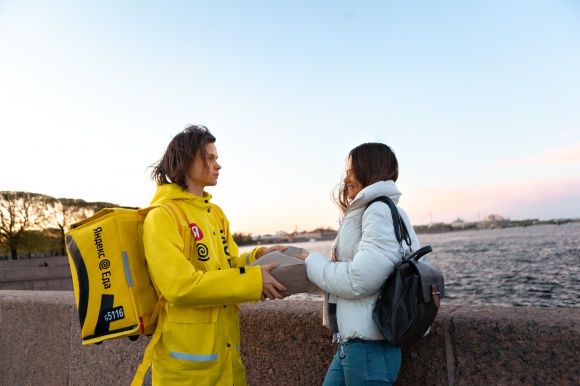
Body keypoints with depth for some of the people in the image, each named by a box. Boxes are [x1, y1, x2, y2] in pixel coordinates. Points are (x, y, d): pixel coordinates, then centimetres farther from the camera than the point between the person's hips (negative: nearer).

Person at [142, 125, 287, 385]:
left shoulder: (215, 213, 8)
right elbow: (180, 285, -24)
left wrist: (258, 257, -6)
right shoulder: (161, 216, -15)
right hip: (187, 355, -7)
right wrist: (253, 281, -22)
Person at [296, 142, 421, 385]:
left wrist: (312, 263, -9)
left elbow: (360, 279, -22)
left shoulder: (381, 210, -14)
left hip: (369, 345, -8)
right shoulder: (363, 212, 14)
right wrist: (314, 264, 3)